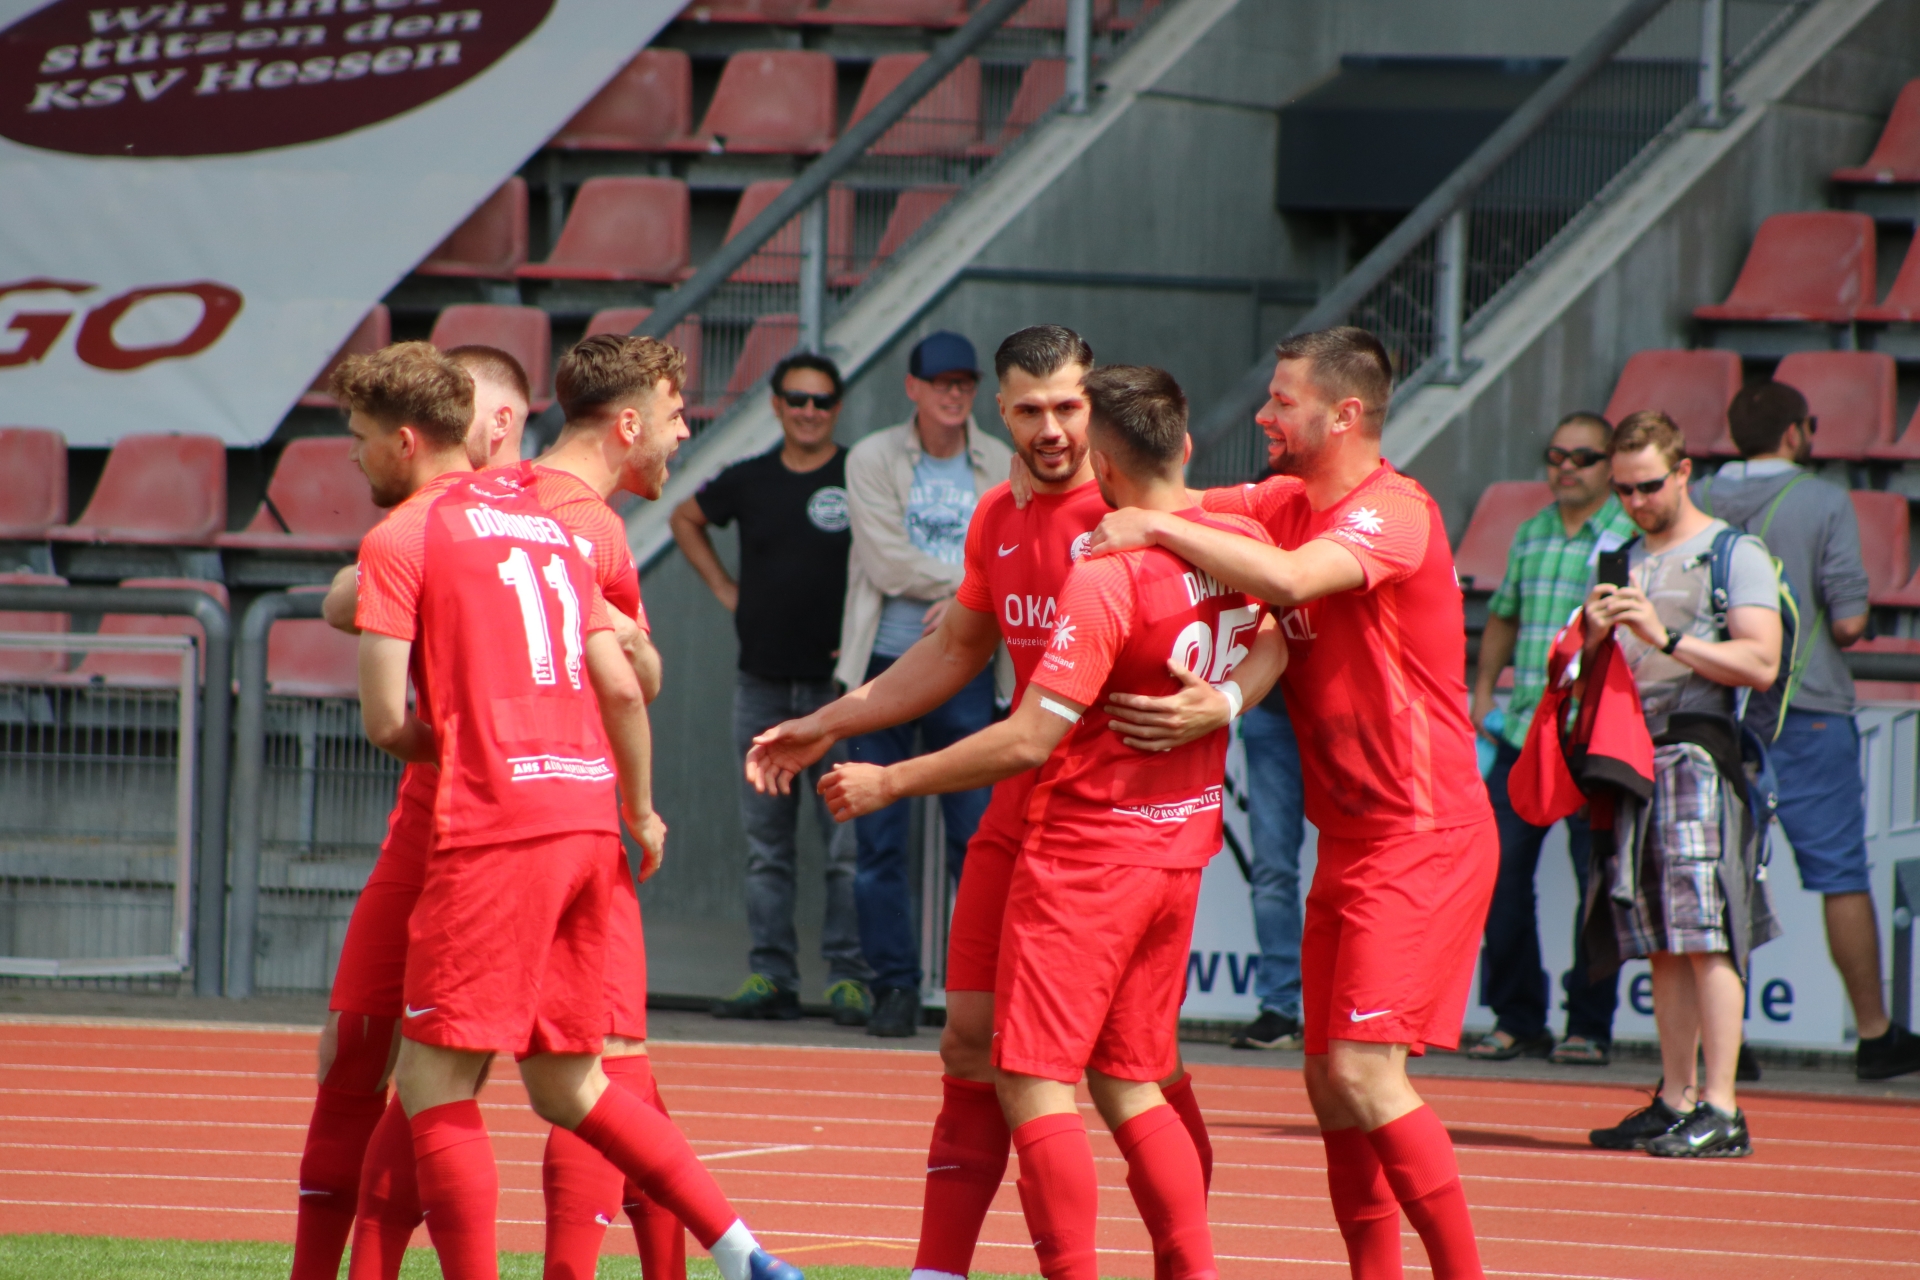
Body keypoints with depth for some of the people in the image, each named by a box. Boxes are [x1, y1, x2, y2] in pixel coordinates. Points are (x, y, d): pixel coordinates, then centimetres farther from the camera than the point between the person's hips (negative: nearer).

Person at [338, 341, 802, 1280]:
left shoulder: (401, 539, -3)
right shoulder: (544, 523, 19)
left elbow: (386, 721, -9)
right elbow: (620, 687, 16)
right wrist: (640, 810, 28)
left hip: (494, 826, -8)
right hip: (588, 819, 8)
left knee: (434, 1085, -2)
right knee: (566, 1087, 16)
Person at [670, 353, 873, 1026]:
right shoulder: (749, 482, 9)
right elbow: (685, 518, 27)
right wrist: (723, 587, 16)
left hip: (839, 682, -4)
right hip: (763, 681, 4)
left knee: (848, 842, -6)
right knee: (766, 843, 6)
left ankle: (848, 977, -3)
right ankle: (769, 975, 10)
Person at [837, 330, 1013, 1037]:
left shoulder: (1002, 469, 8)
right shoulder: (871, 461, 2)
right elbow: (887, 562, -8)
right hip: (883, 665, -1)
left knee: (979, 838, -4)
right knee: (880, 842, 0)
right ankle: (894, 988, 6)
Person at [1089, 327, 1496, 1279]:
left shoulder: (1394, 511, -16)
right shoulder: (1289, 502, 12)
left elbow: (1290, 577, -32)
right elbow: (1183, 506, 14)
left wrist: (1158, 529, -25)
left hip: (1422, 836, -9)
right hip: (1349, 837, 9)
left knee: (1364, 1072, -16)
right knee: (1331, 1085, 7)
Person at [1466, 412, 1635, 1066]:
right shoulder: (1531, 534, 15)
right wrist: (1482, 693, 17)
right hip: (1522, 730, 5)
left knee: (1597, 879, -2)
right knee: (1500, 868, 2)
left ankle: (1590, 1027, 6)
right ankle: (1516, 1019, 12)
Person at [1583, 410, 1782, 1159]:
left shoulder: (1735, 555, -1)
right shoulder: (1627, 562, 21)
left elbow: (1761, 662, -13)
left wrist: (1666, 638, -18)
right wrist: (1595, 635, 2)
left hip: (1700, 753, -7)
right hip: (1633, 754, 7)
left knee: (1706, 936, -12)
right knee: (1662, 946, 6)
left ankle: (1720, 1111, -15)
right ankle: (1675, 1102, 9)